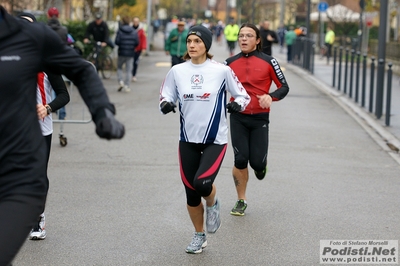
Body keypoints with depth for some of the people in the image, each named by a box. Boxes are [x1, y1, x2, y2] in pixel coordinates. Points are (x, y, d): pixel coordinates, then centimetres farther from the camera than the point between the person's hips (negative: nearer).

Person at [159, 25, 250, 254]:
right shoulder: (177, 71, 0)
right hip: (188, 140, 3)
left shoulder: (221, 70, -8)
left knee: (202, 183, -22)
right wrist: (166, 104, -13)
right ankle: (199, 236, 30)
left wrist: (238, 104, -22)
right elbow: (166, 96, 9)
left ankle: (213, 204, 15)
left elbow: (243, 95, 0)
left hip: (215, 140, -3)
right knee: (191, 192, 7)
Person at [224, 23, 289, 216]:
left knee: (257, 163, -5)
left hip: (260, 118, -1)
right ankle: (241, 201, 12)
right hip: (238, 118, 1)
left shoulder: (268, 62, -2)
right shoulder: (230, 63, 3)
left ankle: (261, 165, 35)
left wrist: (270, 96, -18)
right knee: (240, 160, -6)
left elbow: (284, 87, 1)